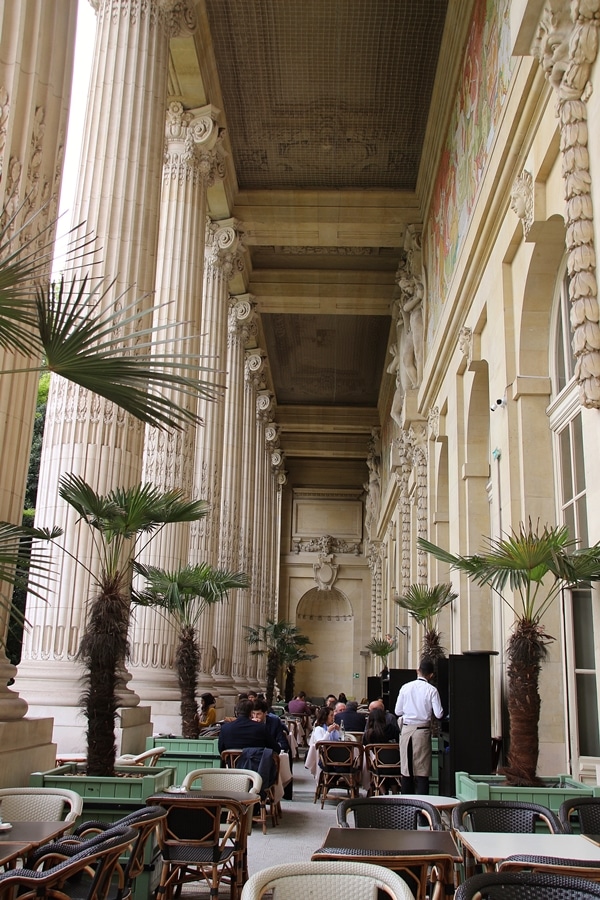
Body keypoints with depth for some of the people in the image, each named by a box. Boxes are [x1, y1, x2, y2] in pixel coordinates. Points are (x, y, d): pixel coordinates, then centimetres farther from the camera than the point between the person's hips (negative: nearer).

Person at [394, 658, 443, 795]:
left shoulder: (405, 687, -1)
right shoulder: (432, 690, -8)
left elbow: (398, 711, 2)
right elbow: (439, 714, -9)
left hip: (406, 729, 2)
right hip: (422, 730, -2)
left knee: (406, 767, 11)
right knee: (422, 769, 3)